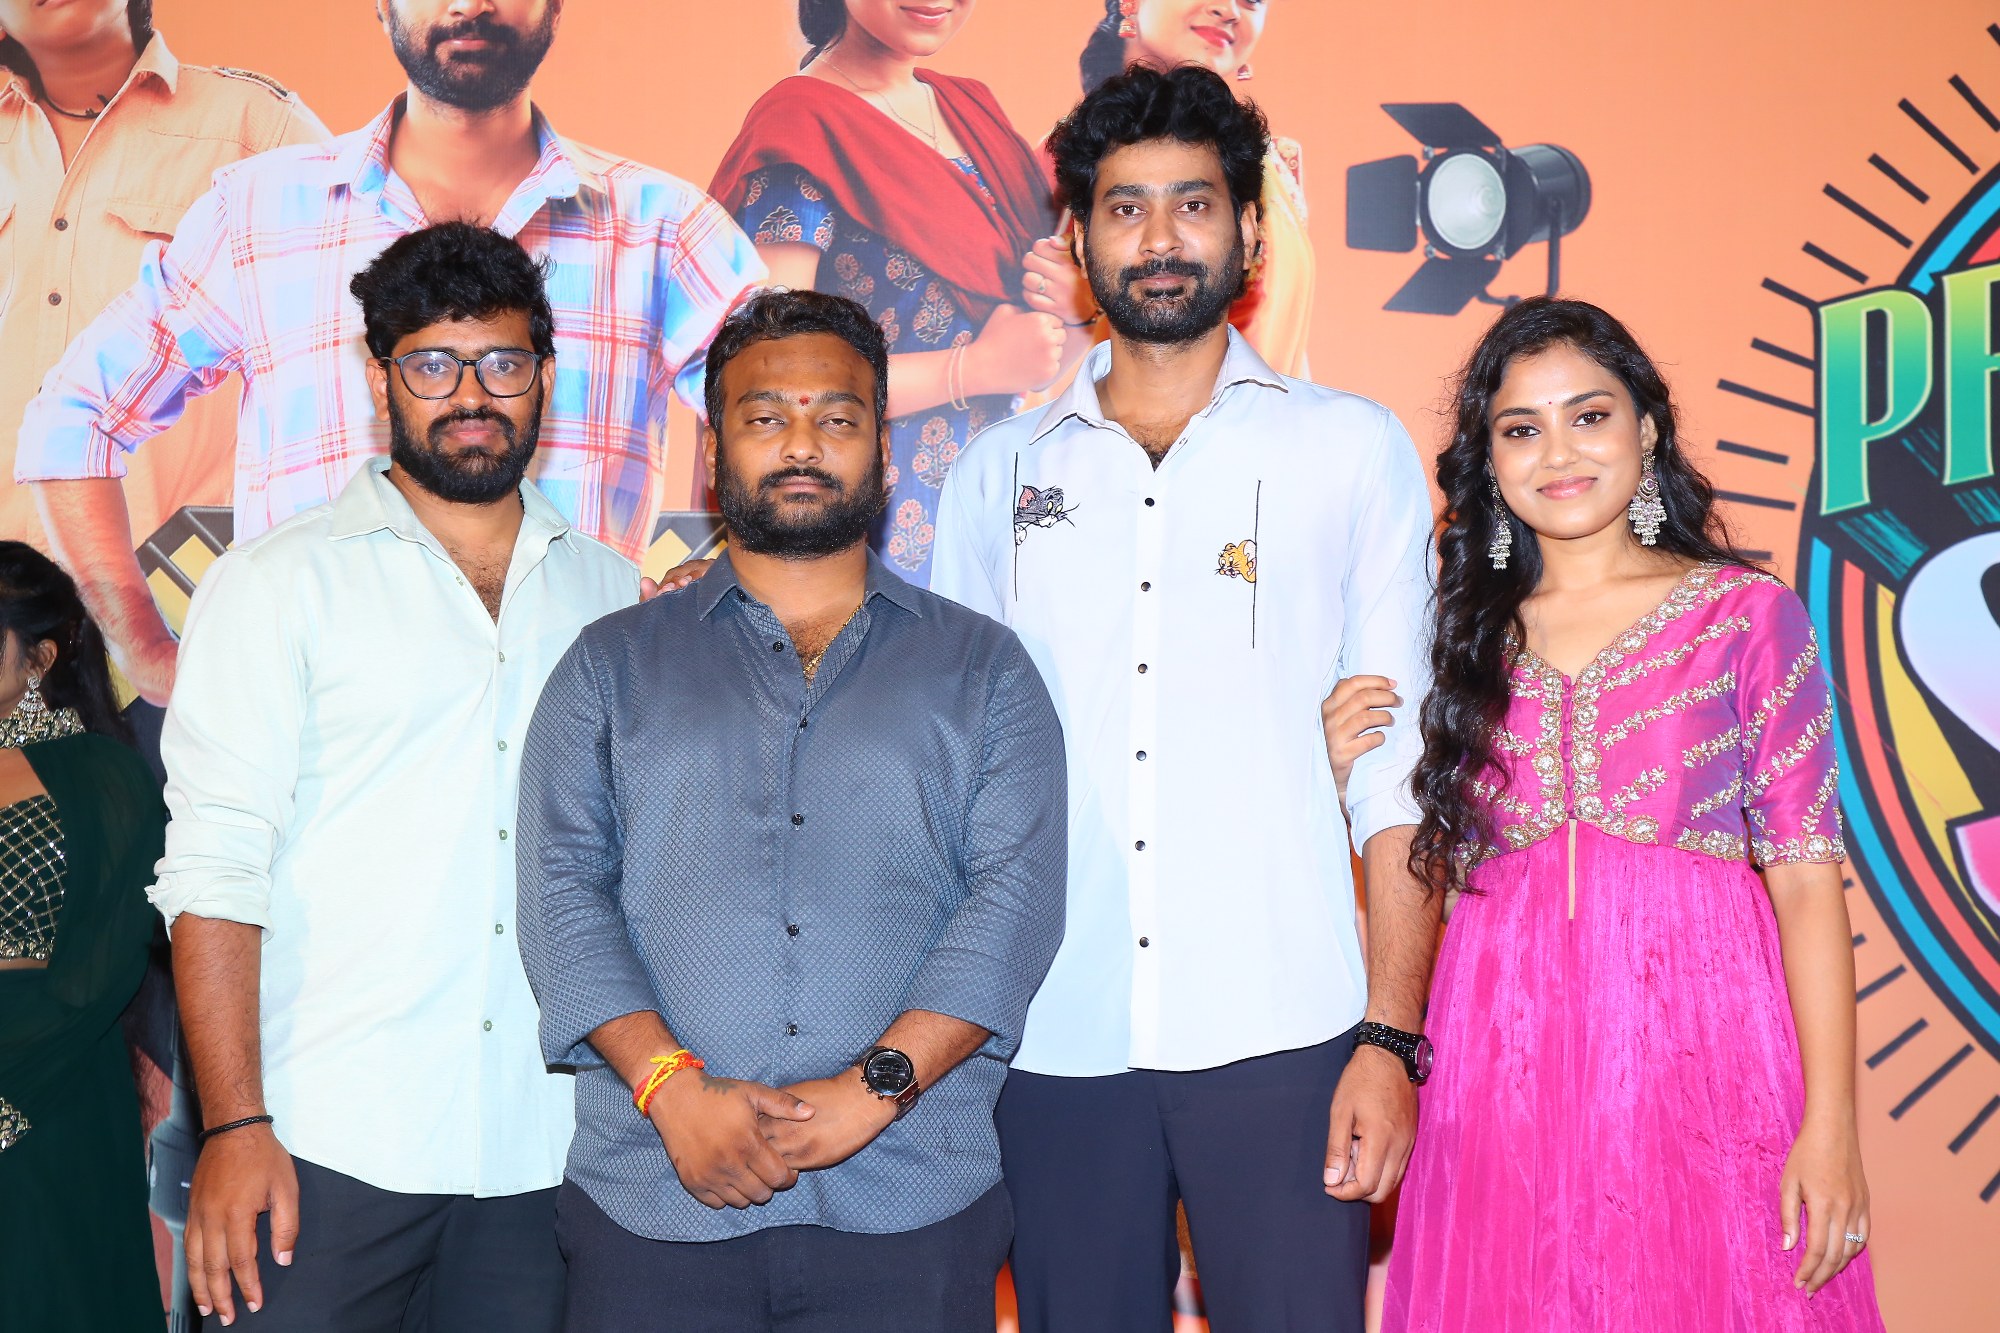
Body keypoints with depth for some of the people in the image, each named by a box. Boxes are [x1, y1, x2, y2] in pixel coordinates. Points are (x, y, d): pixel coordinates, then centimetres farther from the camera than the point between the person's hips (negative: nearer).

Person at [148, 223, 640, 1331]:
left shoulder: (609, 593, 11)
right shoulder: (278, 583, 1)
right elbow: (215, 866, -5)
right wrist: (234, 1127, -12)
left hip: (548, 1148, 3)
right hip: (329, 1153, -3)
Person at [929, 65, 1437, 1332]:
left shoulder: (1354, 451, 6)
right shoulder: (1000, 474, 11)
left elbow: (1397, 765, 1)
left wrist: (1392, 1037, -7)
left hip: (1278, 1038, -2)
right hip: (1054, 1043, 2)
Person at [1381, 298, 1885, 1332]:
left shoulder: (1746, 614, 2)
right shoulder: (1467, 637, 10)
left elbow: (1806, 881, -3)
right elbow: (1435, 867, 10)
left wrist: (1831, 1125, -10)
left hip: (1699, 1050, -2)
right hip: (1501, 1068, 2)